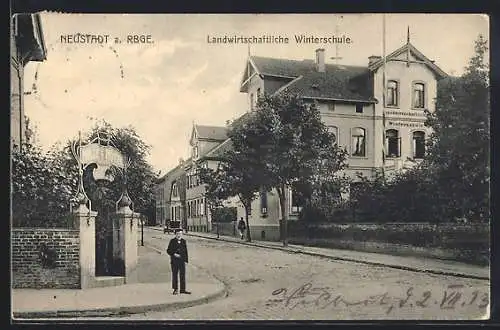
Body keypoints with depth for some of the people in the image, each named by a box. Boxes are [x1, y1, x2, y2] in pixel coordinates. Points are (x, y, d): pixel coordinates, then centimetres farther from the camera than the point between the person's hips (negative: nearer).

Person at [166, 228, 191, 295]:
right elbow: (168, 251, 0)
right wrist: (174, 254, -16)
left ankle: (183, 289, 8)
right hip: (174, 261, -2)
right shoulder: (172, 241, -1)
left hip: (182, 261, 2)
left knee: (182, 275, 2)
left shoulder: (183, 241, 7)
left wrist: (186, 260, 4)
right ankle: (175, 289, 13)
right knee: (175, 275, 4)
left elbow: (185, 251, 9)